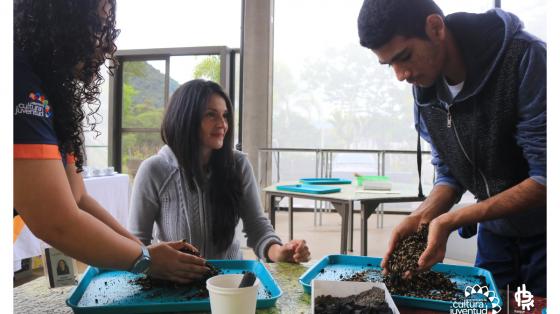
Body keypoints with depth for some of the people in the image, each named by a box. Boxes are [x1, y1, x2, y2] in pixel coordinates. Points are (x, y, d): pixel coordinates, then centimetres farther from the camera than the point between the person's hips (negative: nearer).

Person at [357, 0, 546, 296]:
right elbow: (450, 174, 0)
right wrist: (421, 217, -20)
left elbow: (547, 178, -26)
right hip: (495, 233, 5)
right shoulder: (424, 89, -7)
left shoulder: (525, 58, -25)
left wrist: (450, 221, -31)